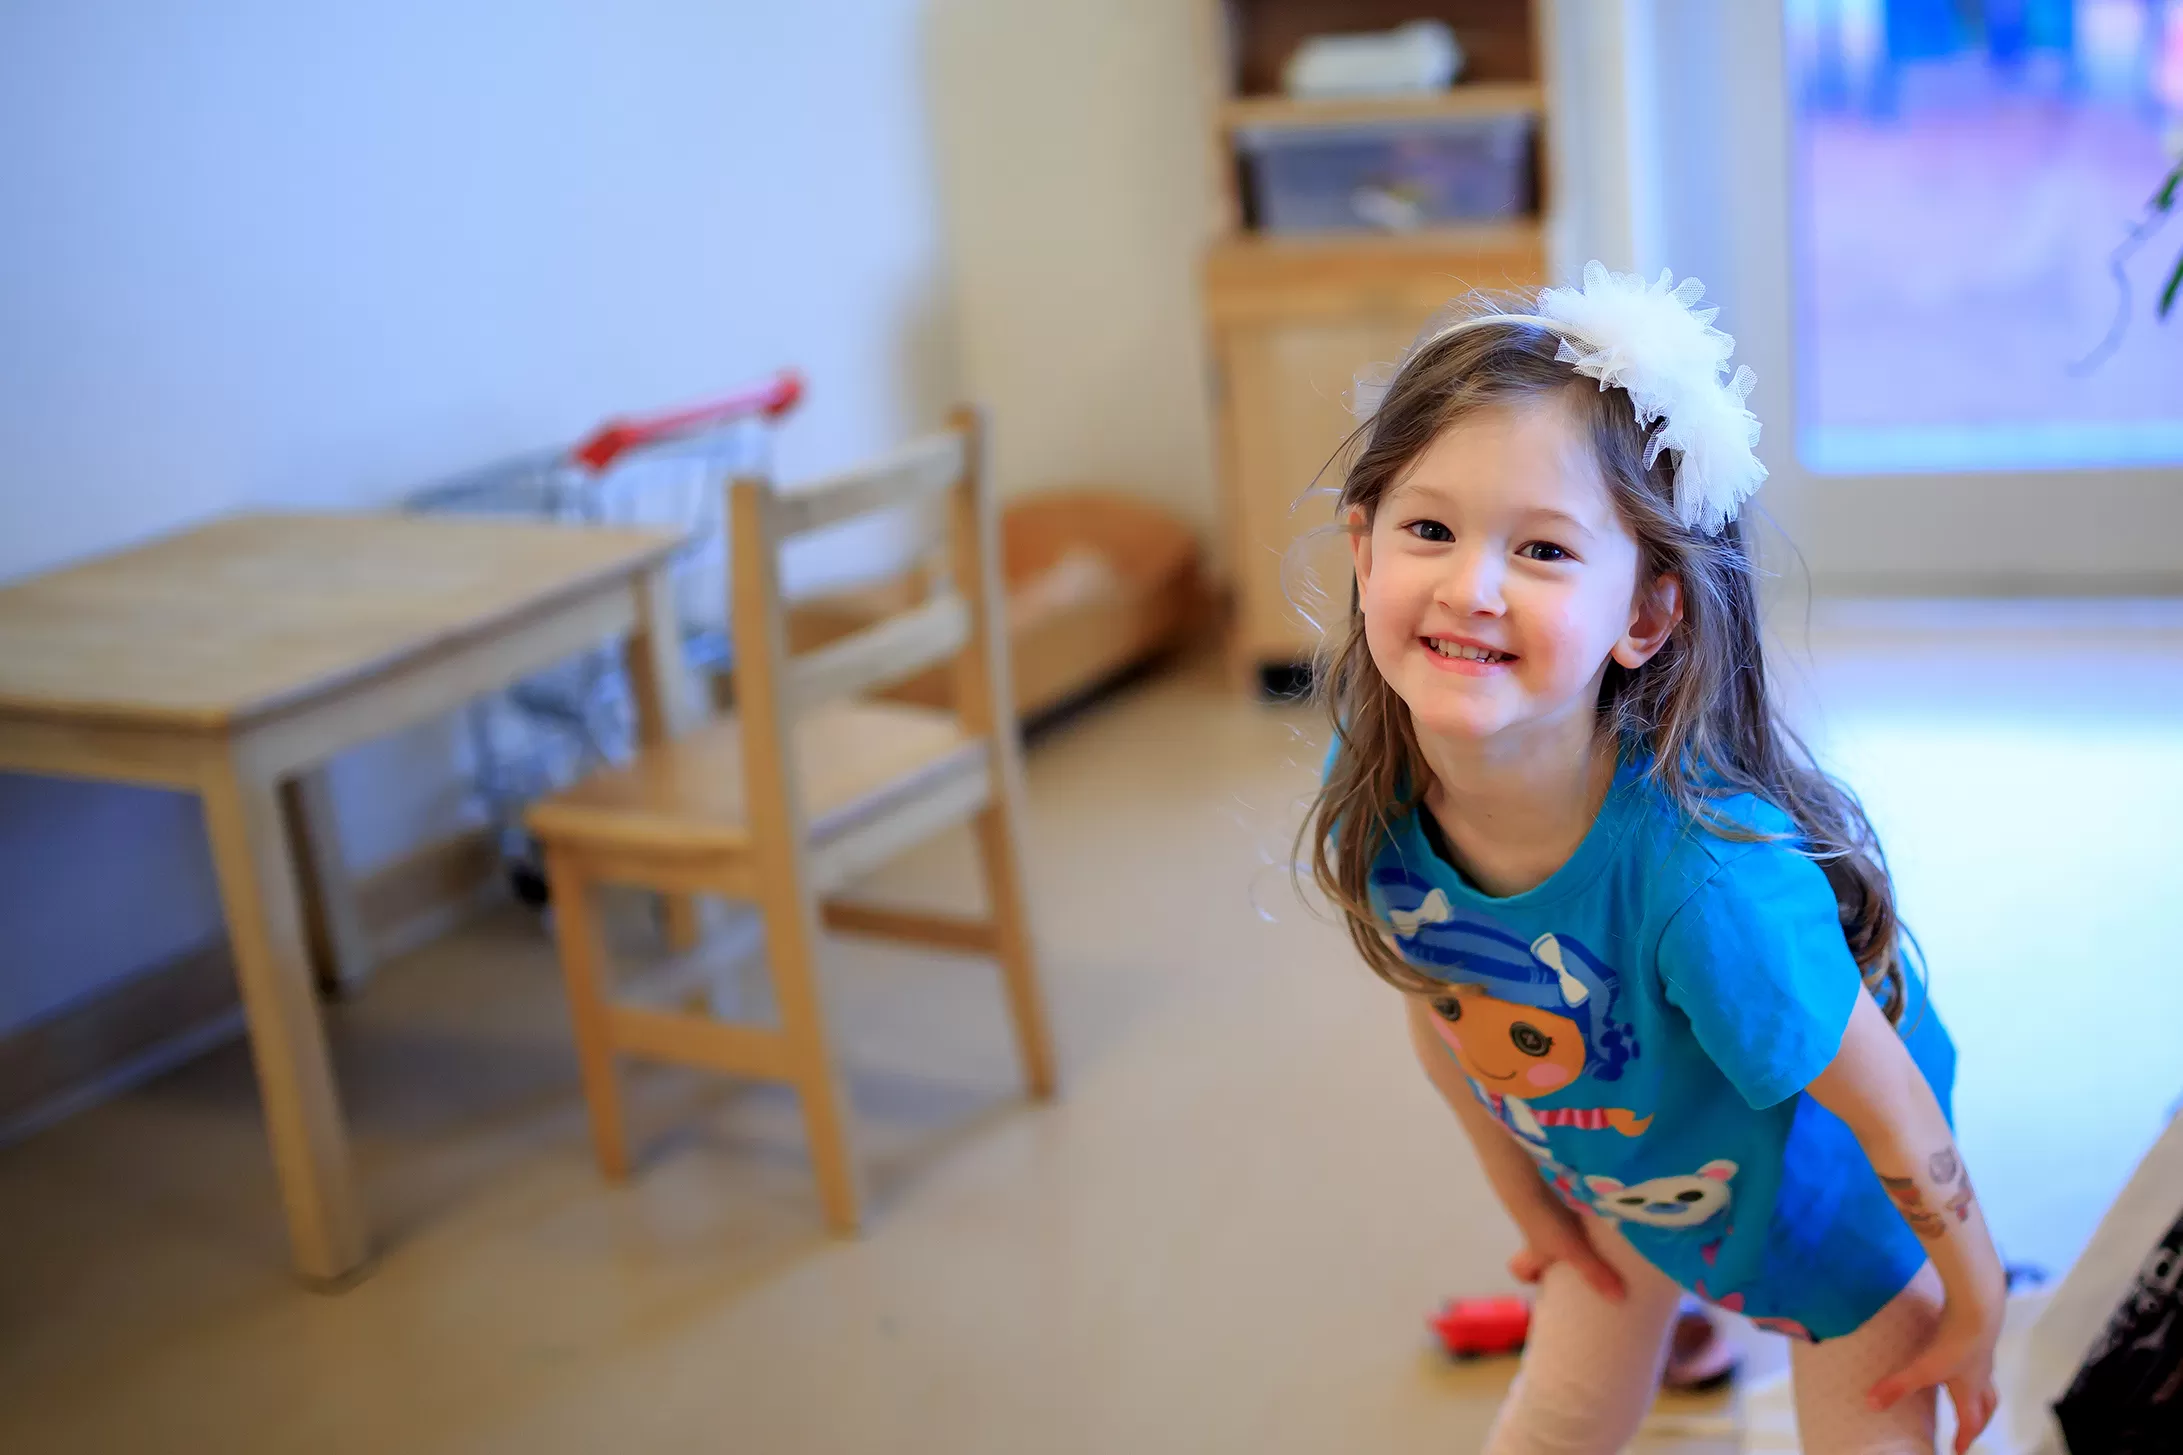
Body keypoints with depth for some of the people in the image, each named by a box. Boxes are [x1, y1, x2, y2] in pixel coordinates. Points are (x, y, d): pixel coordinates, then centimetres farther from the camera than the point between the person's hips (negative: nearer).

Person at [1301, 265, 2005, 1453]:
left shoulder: (1709, 871, -44)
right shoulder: (1372, 796, -28)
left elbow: (1885, 1102, -27)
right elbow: (1441, 1020, -7)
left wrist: (1974, 1305, -11)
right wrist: (1529, 1199, 7)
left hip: (1816, 1184, -4)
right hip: (1608, 1171, 5)